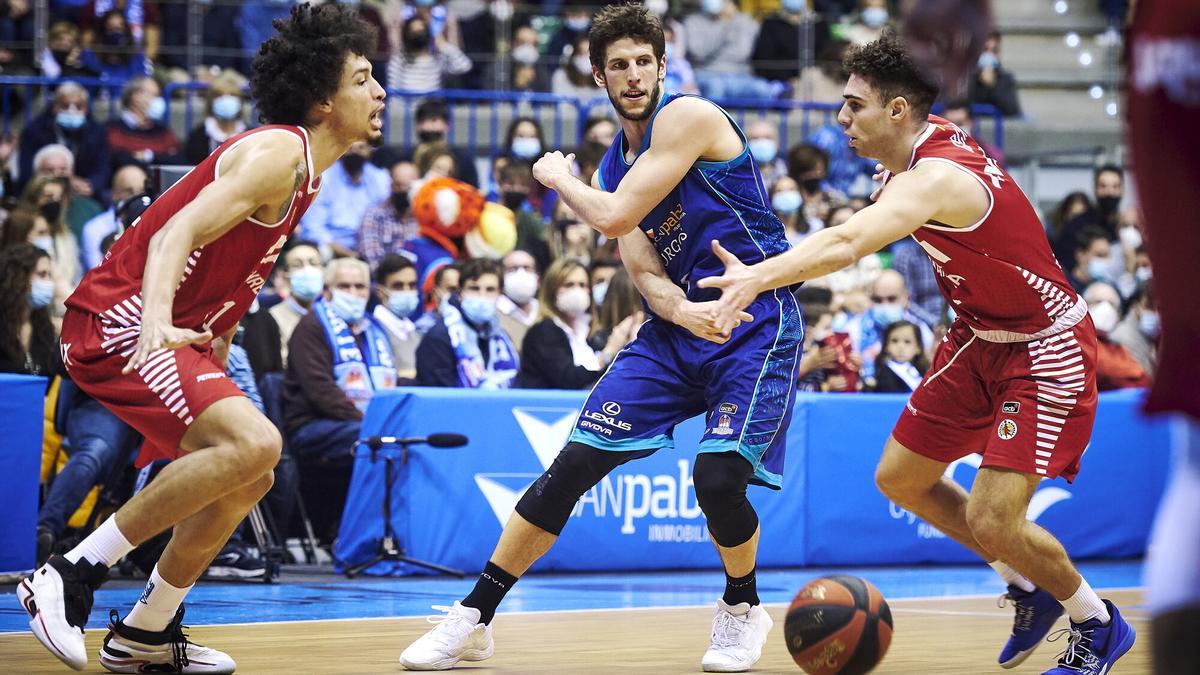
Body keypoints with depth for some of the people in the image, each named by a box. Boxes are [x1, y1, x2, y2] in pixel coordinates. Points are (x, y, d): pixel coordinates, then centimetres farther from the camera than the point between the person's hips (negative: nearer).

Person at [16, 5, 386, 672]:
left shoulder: (304, 169, 16)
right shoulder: (279, 154, -15)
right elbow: (179, 232, -29)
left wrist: (216, 378, 23)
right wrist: (156, 322, -45)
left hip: (174, 332, 11)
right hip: (118, 323, -11)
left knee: (248, 477, 18)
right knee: (254, 444, -27)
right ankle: (72, 575, -20)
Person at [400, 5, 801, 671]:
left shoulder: (688, 117, -12)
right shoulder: (611, 170, 11)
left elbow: (616, 218, -18)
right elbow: (646, 273, 2)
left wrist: (556, 177, 1)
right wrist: (683, 312, -21)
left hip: (757, 323, -6)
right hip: (679, 323, 6)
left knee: (718, 475, -22)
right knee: (572, 465, -2)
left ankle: (742, 610, 8)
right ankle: (473, 618, 6)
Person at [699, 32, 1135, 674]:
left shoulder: (936, 177, -31)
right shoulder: (912, 157, -2)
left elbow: (847, 243, -48)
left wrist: (759, 276, -61)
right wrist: (761, 272, 1)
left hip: (1046, 350, -10)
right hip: (980, 337, 10)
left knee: (991, 520, -15)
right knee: (900, 479, 11)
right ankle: (1029, 591, 28)